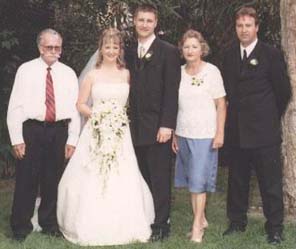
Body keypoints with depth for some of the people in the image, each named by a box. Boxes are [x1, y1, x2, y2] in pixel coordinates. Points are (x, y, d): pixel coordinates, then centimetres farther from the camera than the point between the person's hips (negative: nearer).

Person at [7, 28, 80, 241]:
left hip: (59, 131, 2)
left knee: (53, 180, 10)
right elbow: (15, 106, -1)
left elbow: (75, 108, 7)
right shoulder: (26, 70, 2)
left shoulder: (68, 74, 8)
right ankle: (21, 228, 11)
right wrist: (17, 138, -8)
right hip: (32, 130, -2)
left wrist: (72, 140, 1)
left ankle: (49, 224, 24)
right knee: (26, 180, -1)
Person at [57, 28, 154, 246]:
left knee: (122, 181, -2)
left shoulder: (127, 75, 6)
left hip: (121, 134, 1)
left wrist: (124, 117, -8)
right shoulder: (92, 75, 4)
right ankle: (94, 228, 8)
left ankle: (122, 226, 10)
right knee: (93, 181, -2)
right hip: (97, 132, -1)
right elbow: (81, 104, 4)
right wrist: (96, 115, -10)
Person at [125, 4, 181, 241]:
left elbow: (172, 92, -9)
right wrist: (128, 121, 7)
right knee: (143, 178, 9)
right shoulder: (130, 53, 13)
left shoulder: (168, 51, -4)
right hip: (135, 127, 5)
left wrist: (167, 125, -15)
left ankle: (161, 225, 9)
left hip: (157, 127, -5)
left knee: (160, 179, 1)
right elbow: (131, 90, 13)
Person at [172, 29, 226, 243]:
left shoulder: (212, 71, -5)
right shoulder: (178, 73, 5)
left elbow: (221, 105, -4)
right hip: (183, 134, 4)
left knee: (199, 181, -3)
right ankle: (202, 220, 21)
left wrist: (220, 133, -9)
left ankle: (197, 226, 5)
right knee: (191, 180, 9)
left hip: (205, 135, -4)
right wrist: (173, 133, 6)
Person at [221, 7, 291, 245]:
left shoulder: (271, 54, -5)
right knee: (237, 179, 13)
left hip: (264, 130, -4)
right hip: (236, 130, 5)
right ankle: (237, 221, 25)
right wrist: (237, 113, 7)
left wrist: (271, 116, 7)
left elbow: (283, 90, -1)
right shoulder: (229, 55, 8)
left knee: (270, 181, 1)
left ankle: (275, 227, 10)